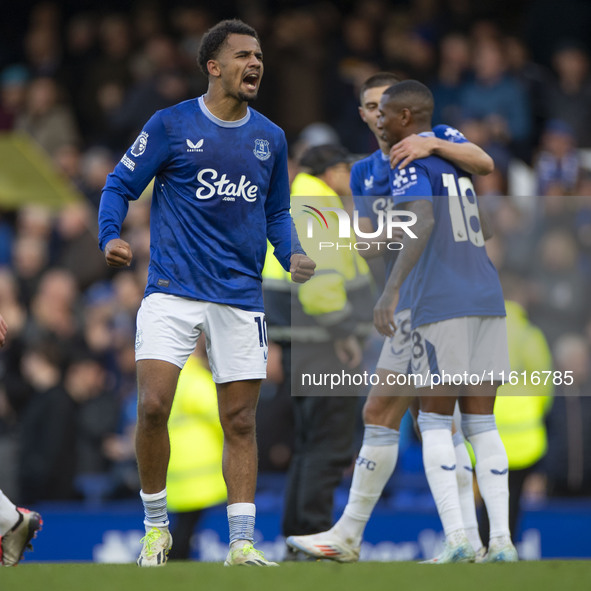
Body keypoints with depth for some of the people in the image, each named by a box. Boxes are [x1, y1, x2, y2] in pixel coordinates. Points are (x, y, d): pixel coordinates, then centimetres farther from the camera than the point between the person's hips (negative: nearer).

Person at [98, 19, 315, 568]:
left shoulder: (270, 137, 10)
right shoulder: (171, 125, -1)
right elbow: (120, 185, 3)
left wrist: (291, 256, 2)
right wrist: (110, 236, -15)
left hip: (240, 296, 3)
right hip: (172, 291, -3)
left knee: (240, 422, 2)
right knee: (152, 406, -15)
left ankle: (241, 543, 7)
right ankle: (156, 527, 3)